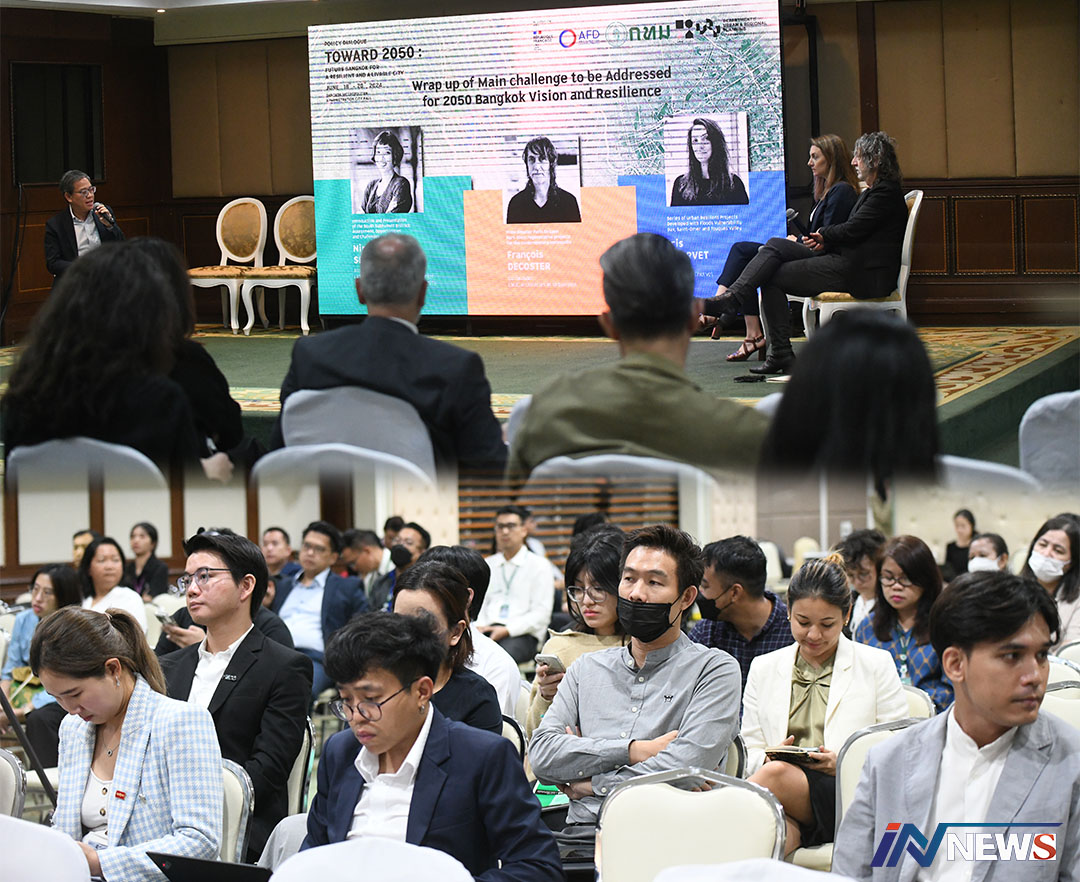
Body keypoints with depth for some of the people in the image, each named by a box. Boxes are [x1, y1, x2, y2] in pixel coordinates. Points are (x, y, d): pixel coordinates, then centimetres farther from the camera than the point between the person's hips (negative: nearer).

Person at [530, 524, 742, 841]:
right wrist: (634, 750, -4)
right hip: (579, 837, 3)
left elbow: (686, 766, -7)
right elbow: (542, 754, 8)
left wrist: (590, 783, 1)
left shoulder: (714, 669, 8)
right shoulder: (587, 667, 23)